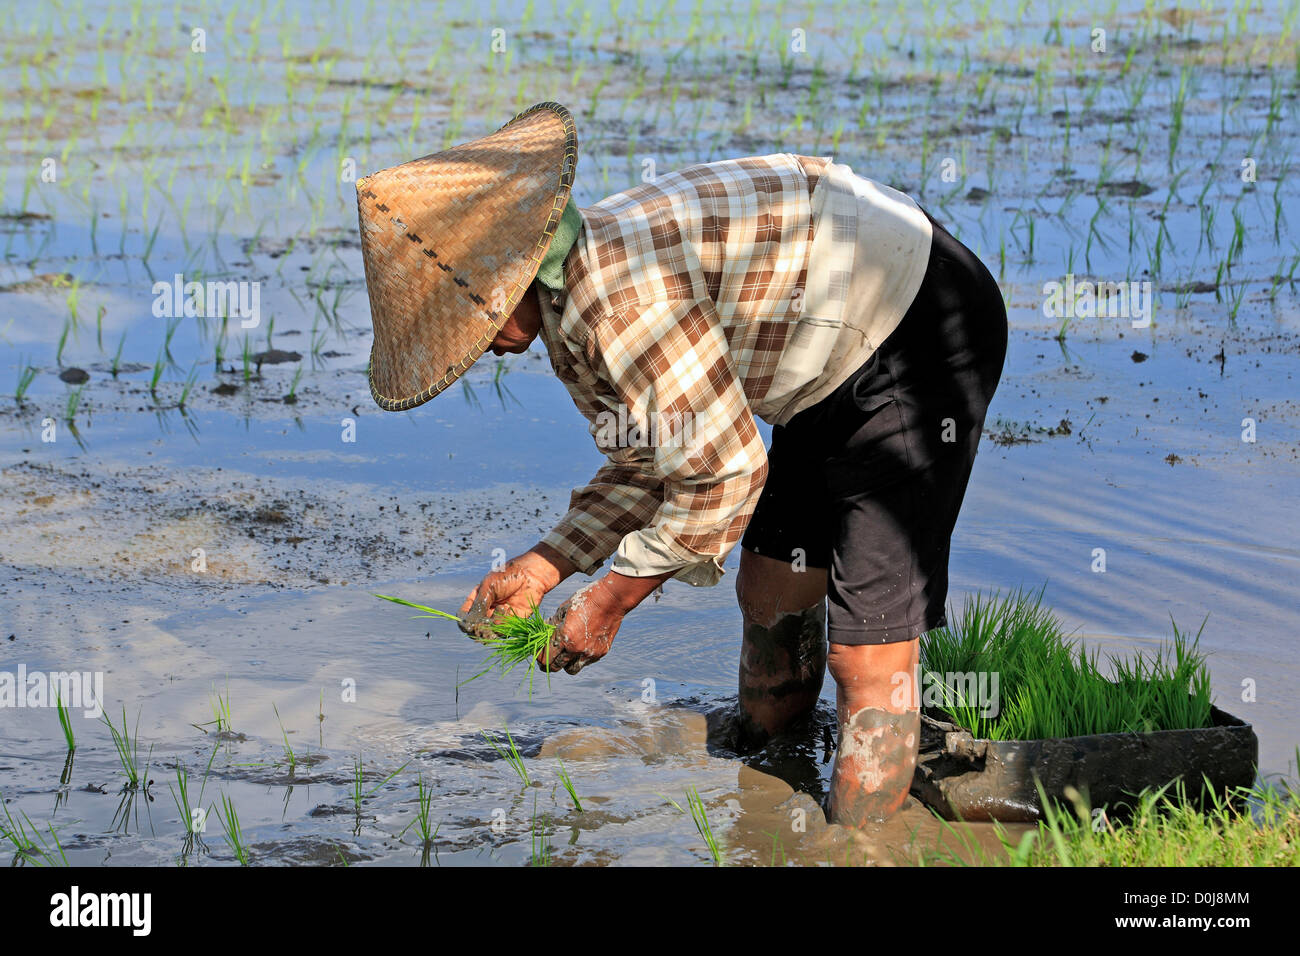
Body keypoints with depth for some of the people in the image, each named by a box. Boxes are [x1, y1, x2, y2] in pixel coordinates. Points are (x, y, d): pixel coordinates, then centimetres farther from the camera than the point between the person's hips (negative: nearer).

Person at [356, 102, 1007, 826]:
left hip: (924, 335, -10)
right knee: (770, 591, 21)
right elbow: (646, 468, 14)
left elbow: (726, 473, -24)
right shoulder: (565, 313, 4)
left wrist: (610, 600, -13)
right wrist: (538, 569, 2)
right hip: (846, 361, 10)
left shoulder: (619, 285, -29)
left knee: (868, 652, -11)